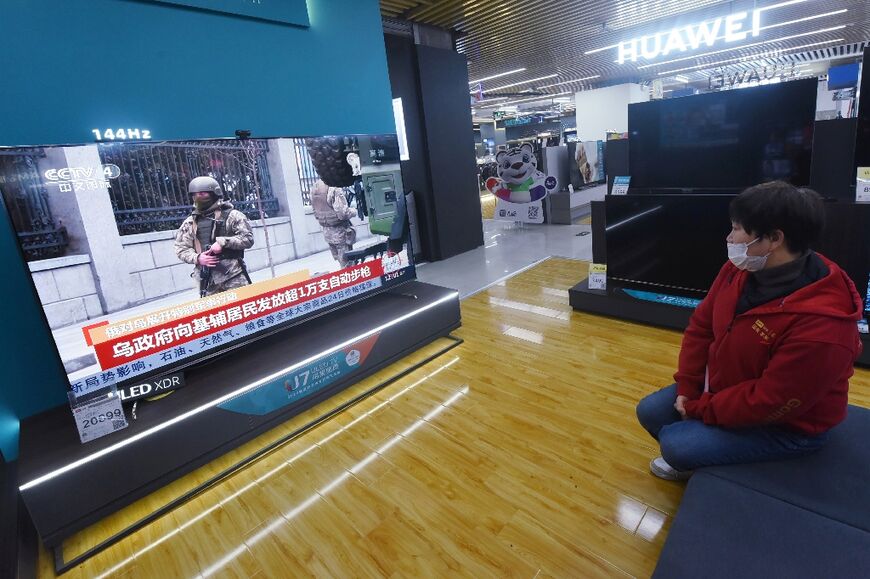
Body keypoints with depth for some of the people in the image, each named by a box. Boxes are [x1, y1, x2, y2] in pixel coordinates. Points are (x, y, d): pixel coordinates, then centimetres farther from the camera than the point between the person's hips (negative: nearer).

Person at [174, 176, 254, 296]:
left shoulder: (231, 215, 2)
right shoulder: (190, 222, 12)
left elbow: (248, 238, -4)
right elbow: (181, 248, 13)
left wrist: (222, 242, -14)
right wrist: (197, 258, -6)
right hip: (207, 280, 4)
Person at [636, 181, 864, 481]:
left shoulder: (820, 324, -35)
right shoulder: (739, 269, -12)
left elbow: (768, 403, -29)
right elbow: (701, 326, -3)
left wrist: (698, 408, -18)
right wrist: (687, 389, -7)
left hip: (785, 426, -7)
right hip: (723, 386, 7)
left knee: (675, 444, -18)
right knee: (649, 411, 3)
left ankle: (695, 463, 18)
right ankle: (695, 456, 29)